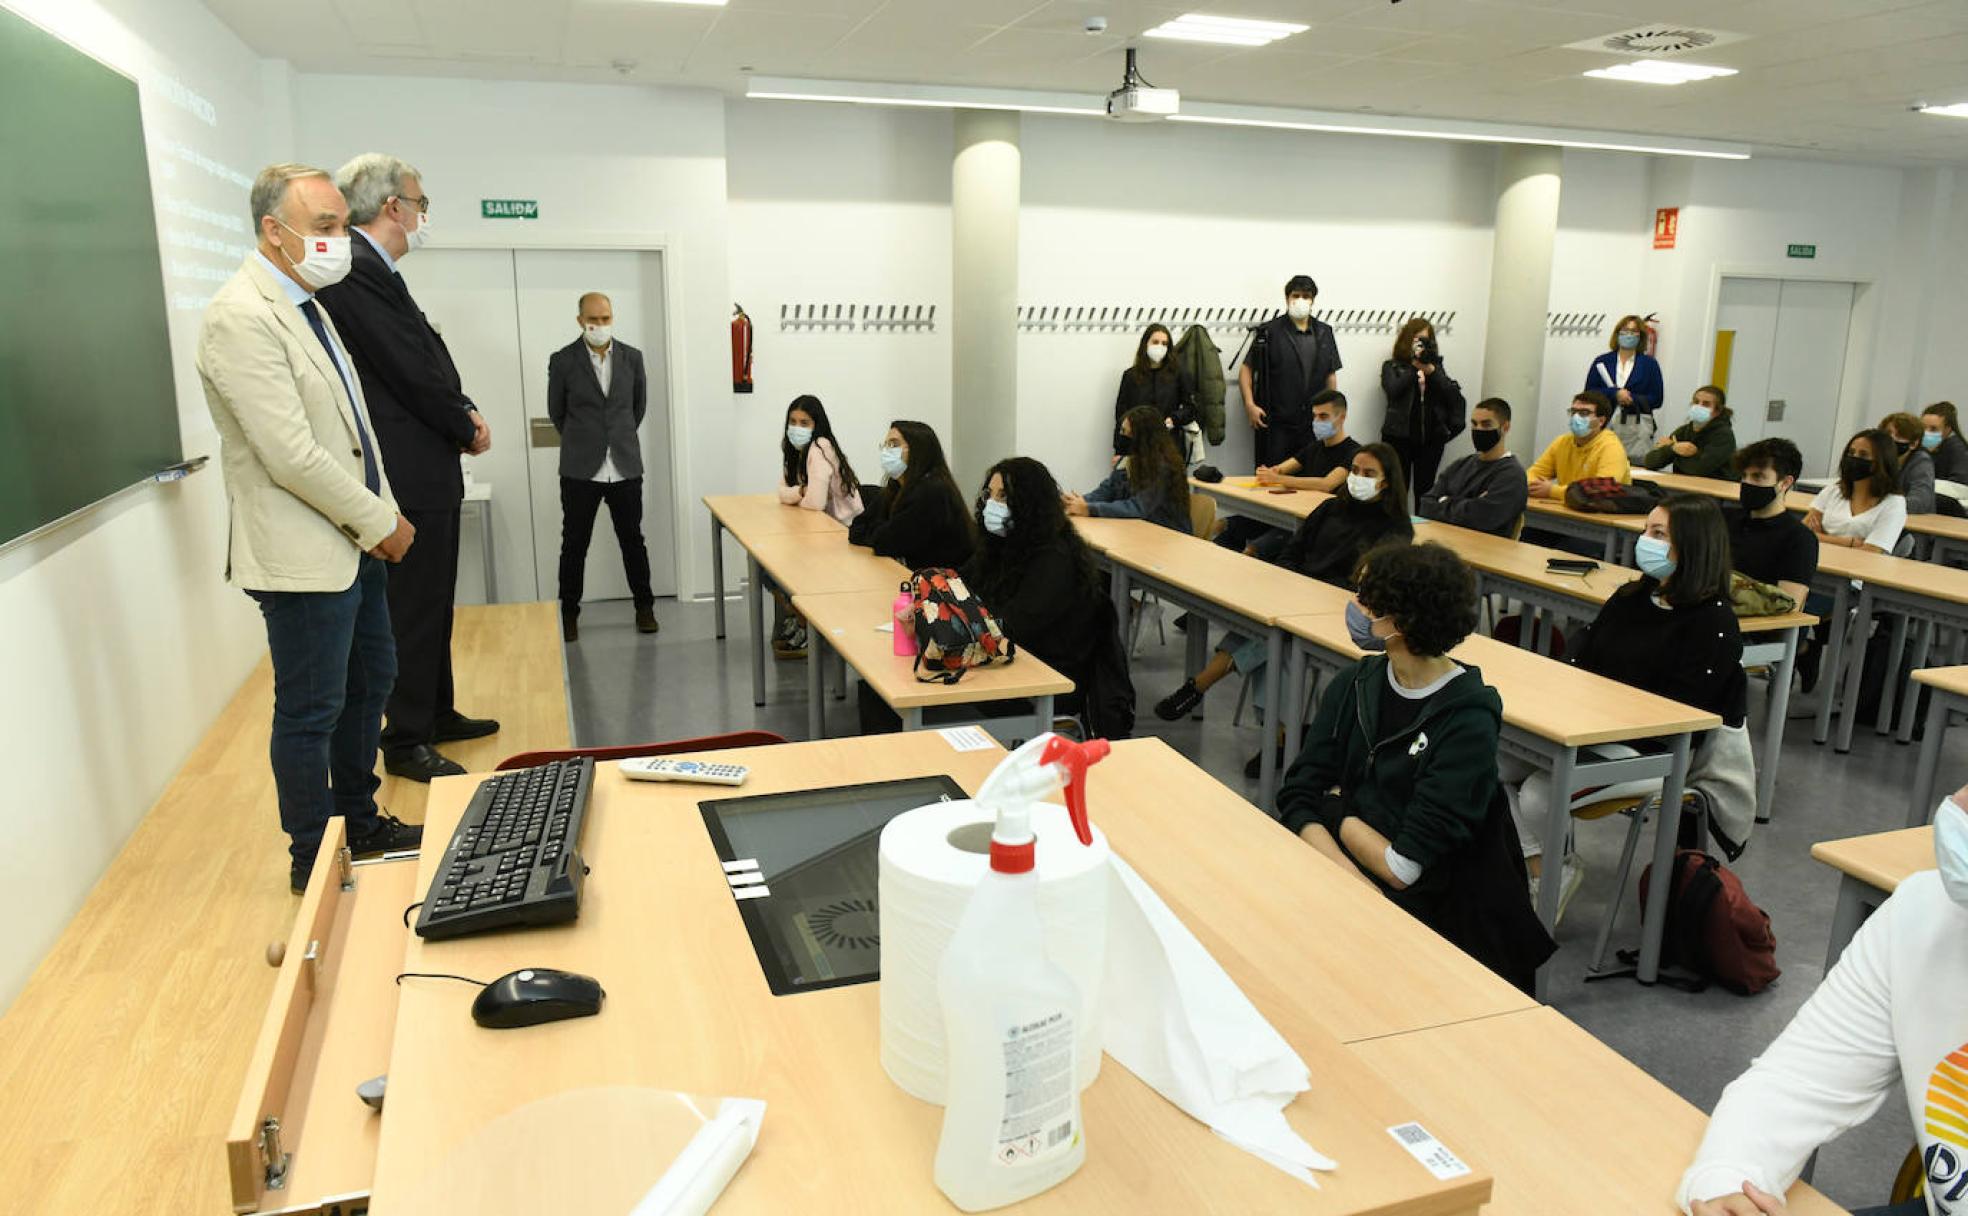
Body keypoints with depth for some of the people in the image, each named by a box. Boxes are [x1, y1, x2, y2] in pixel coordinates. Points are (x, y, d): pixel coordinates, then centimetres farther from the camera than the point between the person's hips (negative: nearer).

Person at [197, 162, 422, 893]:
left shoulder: (305, 305, 12)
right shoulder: (241, 317, -19)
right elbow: (292, 456, -24)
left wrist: (380, 515, 7)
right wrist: (382, 522, -15)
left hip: (353, 542, 10)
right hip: (304, 554, -10)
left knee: (370, 681, 19)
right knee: (311, 712, 3)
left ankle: (361, 825, 36)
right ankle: (313, 861, 20)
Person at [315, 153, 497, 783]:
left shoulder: (372, 271, 15)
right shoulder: (357, 271, -18)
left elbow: (426, 359, 16)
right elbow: (411, 371, -20)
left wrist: (465, 410, 1)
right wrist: (467, 428, -6)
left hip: (427, 472, 11)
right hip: (409, 474, -11)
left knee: (432, 603, 19)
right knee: (413, 607, -1)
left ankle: (437, 714, 33)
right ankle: (404, 742, 10)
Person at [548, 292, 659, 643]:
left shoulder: (632, 357, 3)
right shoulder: (563, 361, -3)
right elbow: (556, 412, 8)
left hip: (625, 466, 2)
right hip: (580, 469, -1)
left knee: (633, 540, 9)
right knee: (574, 544, 6)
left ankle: (644, 608, 22)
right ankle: (569, 613, 18)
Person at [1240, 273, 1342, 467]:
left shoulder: (1324, 333, 11)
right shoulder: (1269, 332, -2)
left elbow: (1331, 375, 16)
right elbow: (1246, 369, -1)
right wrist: (1250, 404, -12)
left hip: (1314, 423, 4)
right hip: (1276, 424, -4)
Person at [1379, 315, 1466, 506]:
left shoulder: (1436, 367, 13)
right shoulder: (1392, 367, 7)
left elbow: (1453, 395, -2)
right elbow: (1393, 390, -13)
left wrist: (1430, 370, -12)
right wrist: (1414, 365, -15)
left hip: (1431, 438, 2)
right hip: (1400, 436, -2)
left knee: (1425, 491, 4)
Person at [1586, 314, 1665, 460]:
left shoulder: (1649, 364, 9)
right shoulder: (1602, 361, 12)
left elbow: (1657, 399, 4)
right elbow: (1589, 393, 2)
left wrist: (1630, 398, -10)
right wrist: (1615, 394, -12)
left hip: (1637, 428, -1)